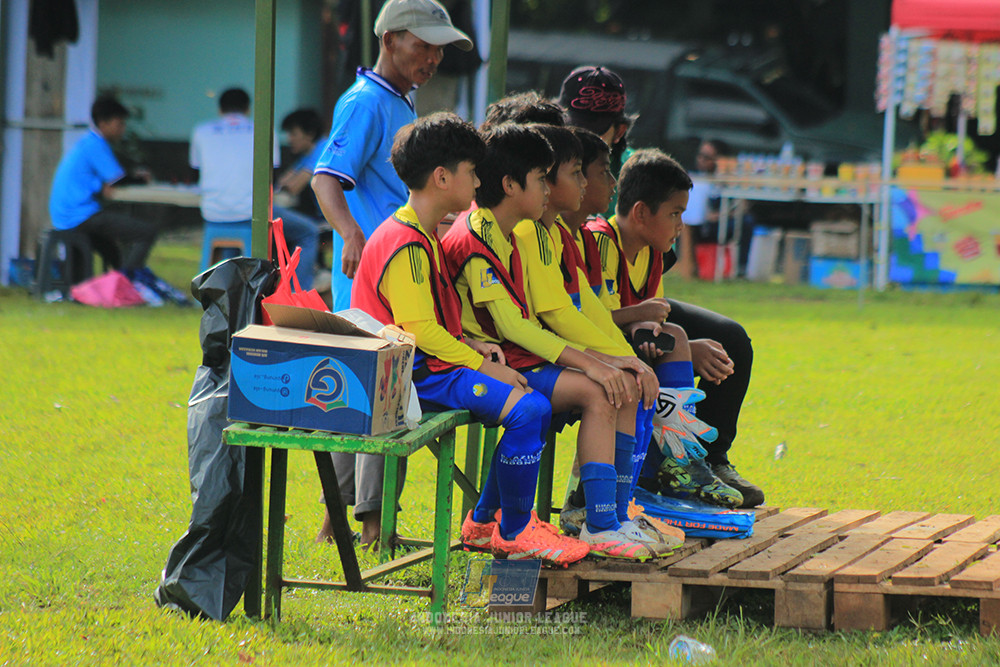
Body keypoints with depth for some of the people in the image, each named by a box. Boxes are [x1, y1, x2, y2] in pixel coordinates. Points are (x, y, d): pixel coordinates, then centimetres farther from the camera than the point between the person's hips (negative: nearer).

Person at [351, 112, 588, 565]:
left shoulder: (423, 236, 18)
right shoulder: (406, 245, -17)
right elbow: (420, 330, -21)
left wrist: (471, 346, 7)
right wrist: (482, 366, -16)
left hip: (431, 364, 11)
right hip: (413, 375, -11)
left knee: (535, 402, 11)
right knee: (528, 409, -22)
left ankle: (485, 520, 15)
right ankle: (513, 534, -10)